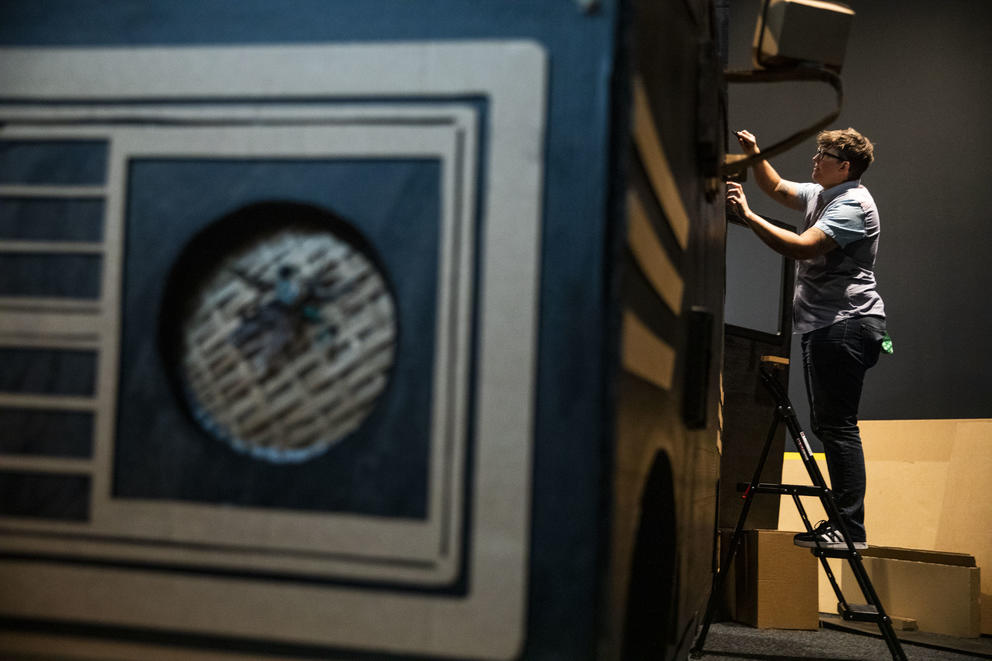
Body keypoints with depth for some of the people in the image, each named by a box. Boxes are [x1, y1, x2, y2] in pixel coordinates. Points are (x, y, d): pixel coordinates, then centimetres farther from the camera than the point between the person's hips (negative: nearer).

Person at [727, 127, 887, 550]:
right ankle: (841, 522, 15)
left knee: (837, 426, -13)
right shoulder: (822, 195, 18)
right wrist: (755, 154, 17)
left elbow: (802, 248, -24)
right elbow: (777, 188, 33)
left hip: (845, 325, -10)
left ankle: (851, 529, -13)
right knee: (827, 425, 10)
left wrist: (747, 216, -21)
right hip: (825, 325, 11)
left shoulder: (852, 203, -12)